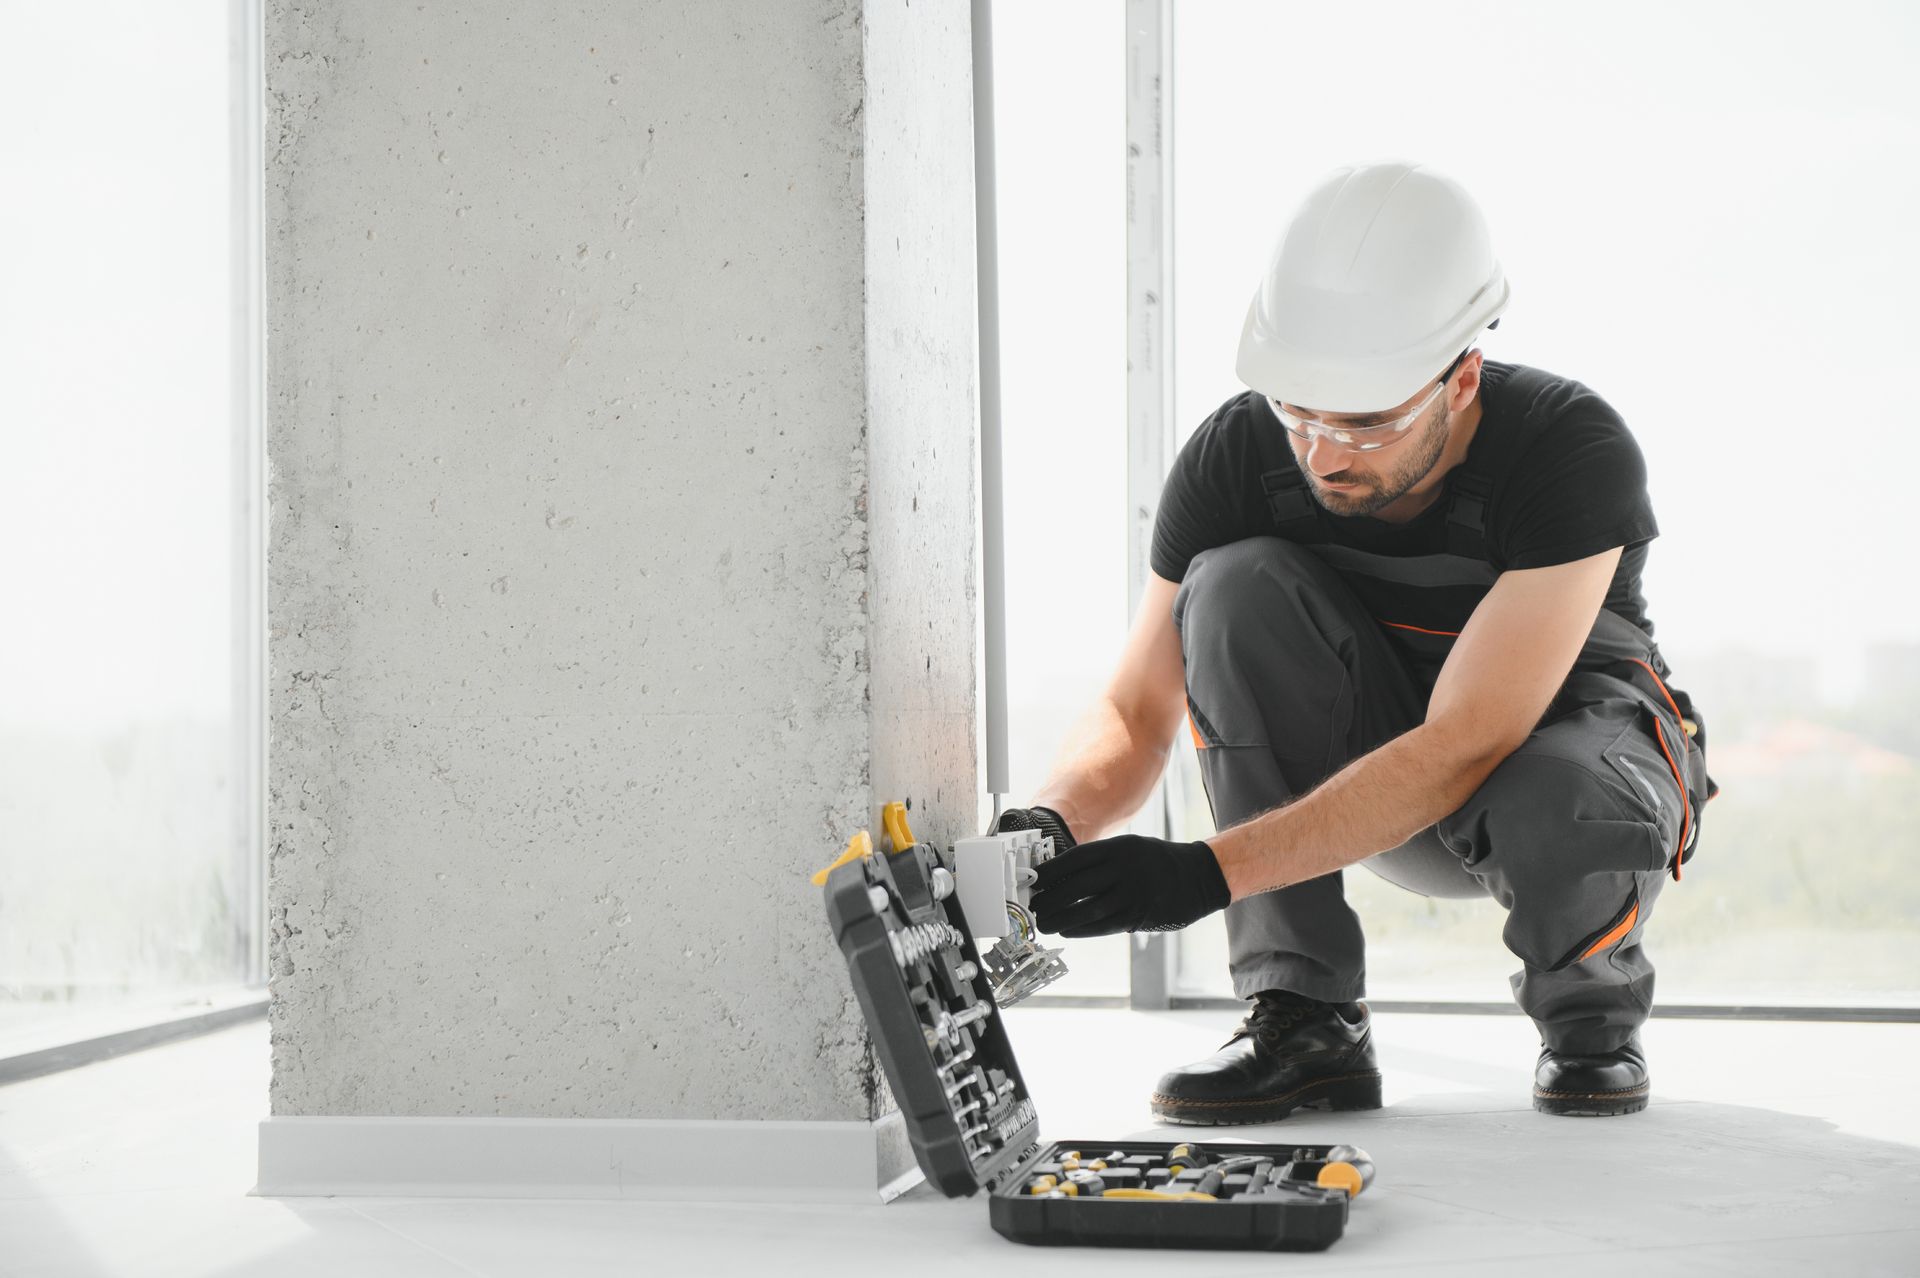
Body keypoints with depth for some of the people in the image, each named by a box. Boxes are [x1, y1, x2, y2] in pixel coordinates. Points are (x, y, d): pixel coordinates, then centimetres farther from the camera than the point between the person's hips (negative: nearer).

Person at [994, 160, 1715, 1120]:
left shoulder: (1578, 452, -31)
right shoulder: (1235, 457, -20)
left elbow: (1461, 750, -37)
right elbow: (1137, 713, -15)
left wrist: (1207, 871, -45)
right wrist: (1053, 824, -38)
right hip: (1372, 772, 3)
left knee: (1561, 806, -40)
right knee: (1238, 583, -27)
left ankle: (1592, 1019, -2)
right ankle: (1305, 1023, -19)